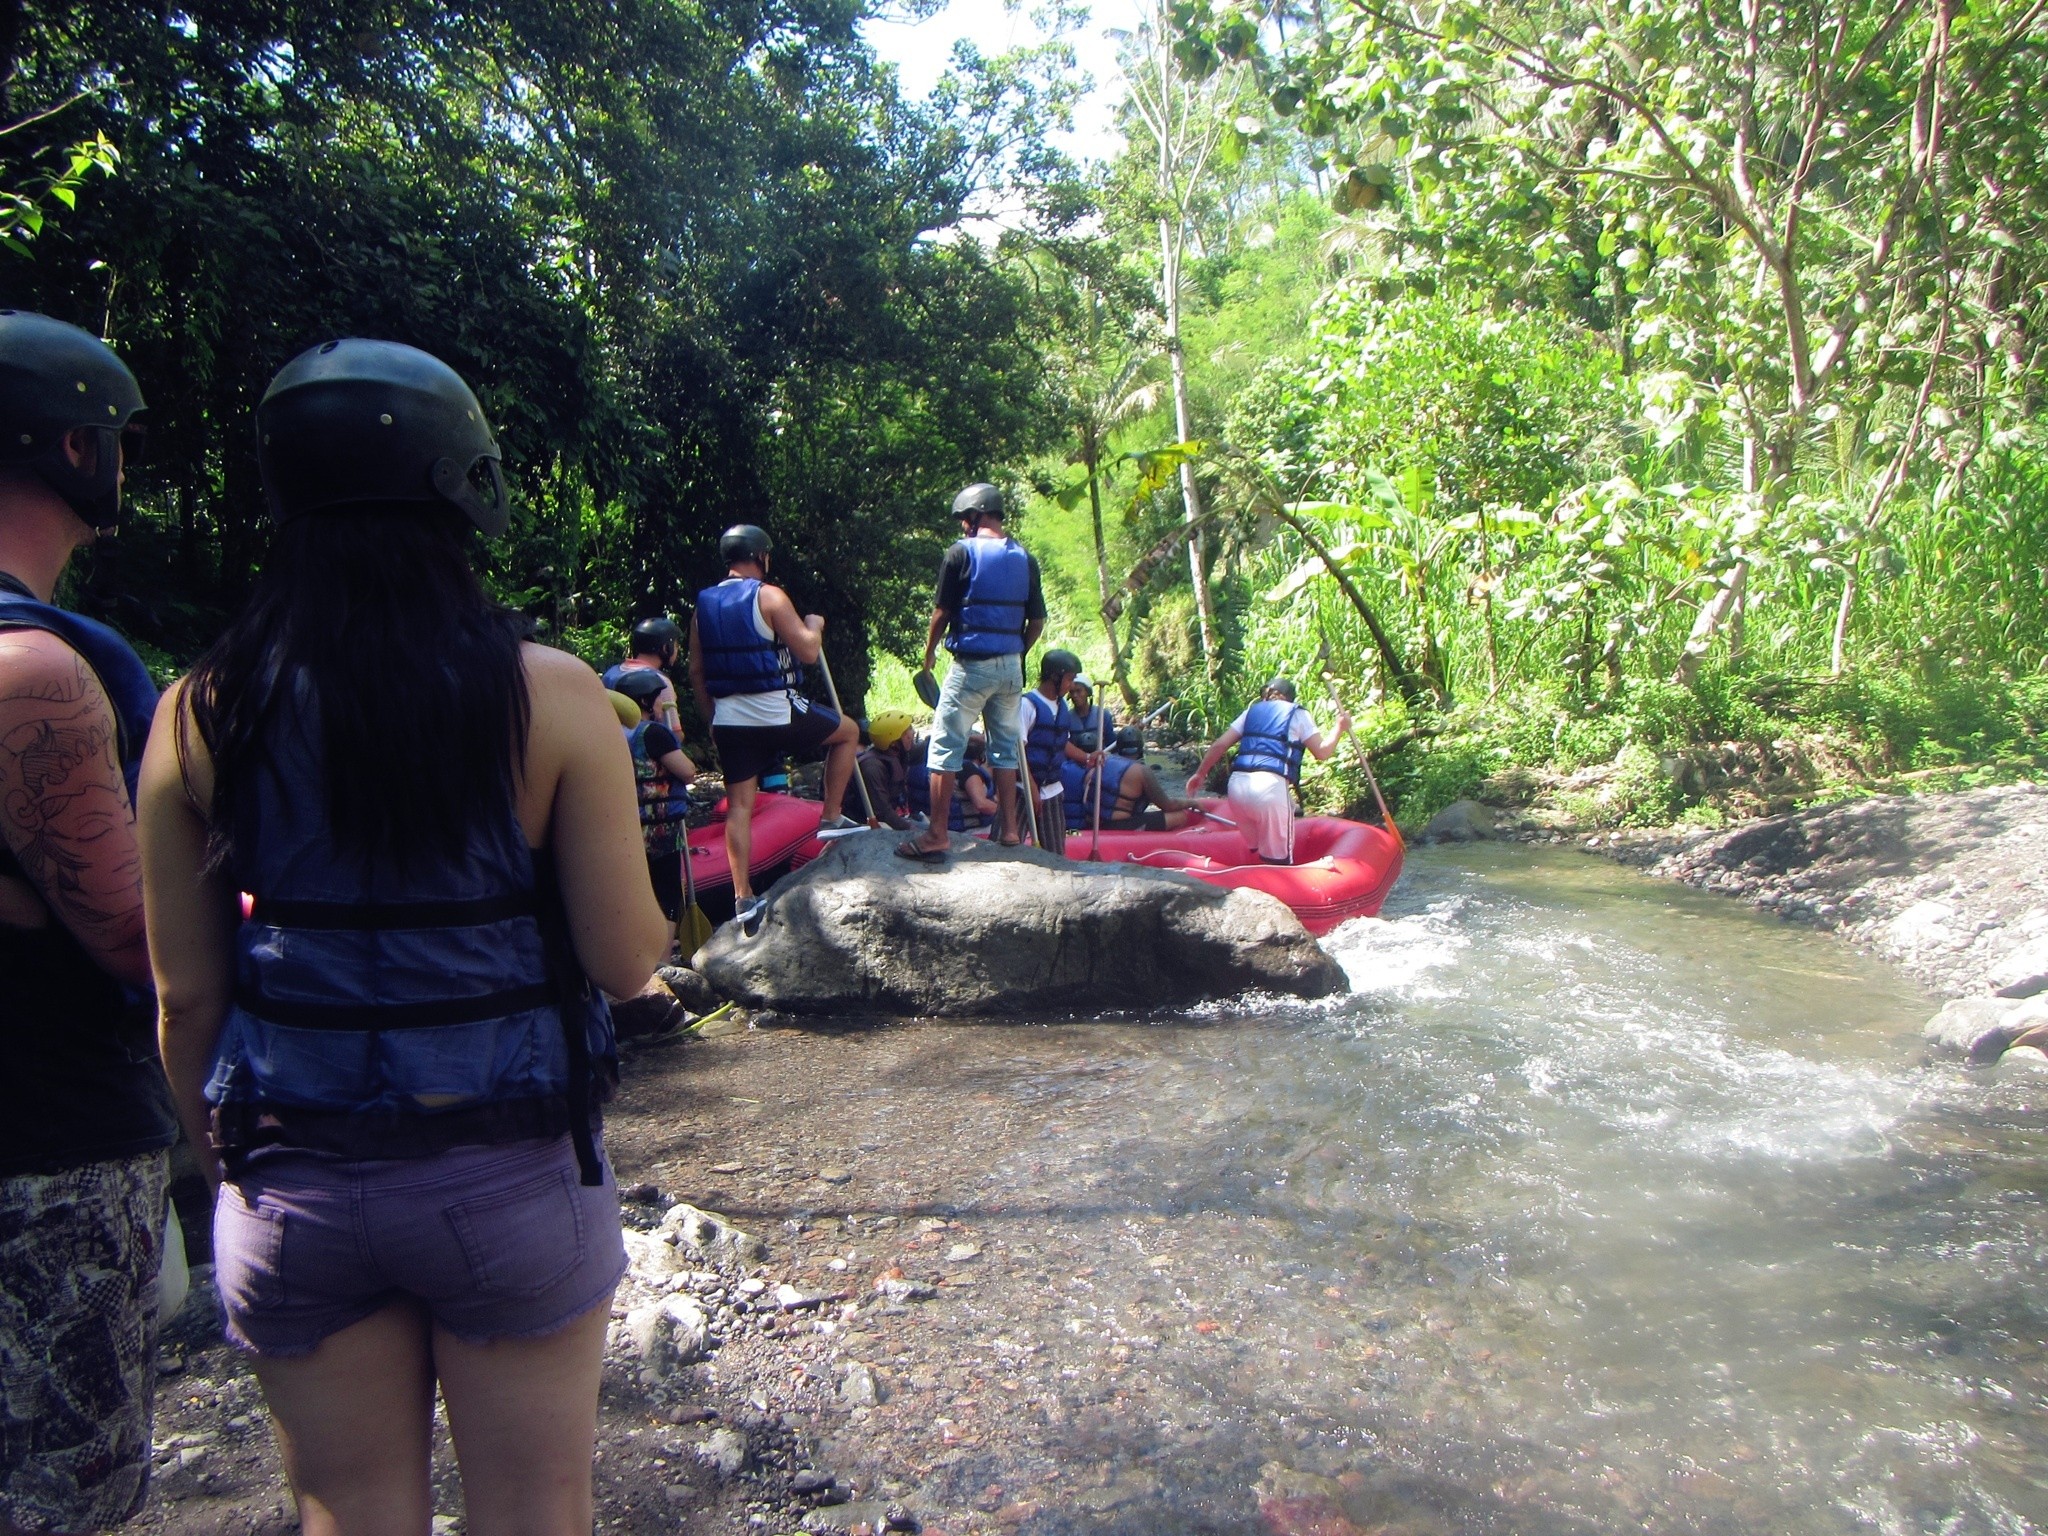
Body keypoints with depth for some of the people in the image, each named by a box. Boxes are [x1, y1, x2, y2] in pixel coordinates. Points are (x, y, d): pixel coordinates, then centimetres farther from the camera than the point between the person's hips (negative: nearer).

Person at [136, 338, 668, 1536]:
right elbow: (626, 962, -11)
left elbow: (186, 995, 1)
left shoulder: (201, 715, -4)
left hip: (295, 1183, 3)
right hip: (509, 1173, -2)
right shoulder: (547, 695, -13)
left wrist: (228, 1163, 15)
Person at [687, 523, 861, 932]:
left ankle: (743, 898, 7)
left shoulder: (703, 605, 10)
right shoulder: (769, 596, -8)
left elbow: (696, 673, 12)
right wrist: (814, 625, 10)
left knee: (739, 805, 8)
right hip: (776, 711, -5)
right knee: (848, 731, 18)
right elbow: (808, 652, -11)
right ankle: (831, 819, 17)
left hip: (728, 718, 6)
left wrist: (713, 719, 21)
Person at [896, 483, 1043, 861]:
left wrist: (929, 653, 11)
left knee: (946, 746, -2)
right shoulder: (1026, 559, 8)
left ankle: (937, 835, -4)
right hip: (1011, 667, 6)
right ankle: (1008, 829, 18)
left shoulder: (962, 552, -7)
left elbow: (941, 613, -4)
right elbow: (1037, 621, 8)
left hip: (970, 665, -5)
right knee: (1006, 747, 14)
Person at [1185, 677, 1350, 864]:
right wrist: (1340, 728, 21)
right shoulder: (1298, 714, 14)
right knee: (1279, 861, 1)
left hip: (1237, 785, 5)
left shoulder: (1252, 712, 25)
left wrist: (1199, 774, 27)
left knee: (1255, 850, 21)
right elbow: (1323, 752, 5)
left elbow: (1219, 745, 18)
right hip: (1271, 786, -5)